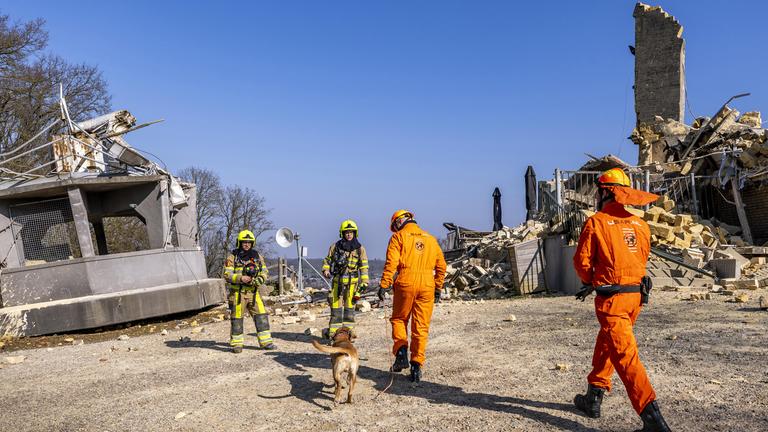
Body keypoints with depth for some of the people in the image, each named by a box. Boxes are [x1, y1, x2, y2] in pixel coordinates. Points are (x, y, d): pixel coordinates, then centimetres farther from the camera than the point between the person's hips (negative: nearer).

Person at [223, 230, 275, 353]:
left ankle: (265, 341, 6)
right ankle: (236, 344, 15)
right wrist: (240, 278, -22)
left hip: (253, 292, 3)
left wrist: (260, 279, -10)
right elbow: (227, 275, -8)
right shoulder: (232, 257, -3)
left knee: (261, 315, -1)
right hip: (237, 292, -3)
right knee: (236, 318, 4)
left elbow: (265, 271, 10)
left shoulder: (257, 256, 9)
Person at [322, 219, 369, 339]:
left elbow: (364, 267, 4)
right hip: (337, 281, 1)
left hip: (352, 282, 0)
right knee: (336, 307, 0)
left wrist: (364, 282, -3)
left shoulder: (360, 249, 5)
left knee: (349, 307, 2)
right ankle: (333, 332, 5)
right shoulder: (335, 247, 6)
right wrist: (326, 270, -4)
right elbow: (327, 260, 16)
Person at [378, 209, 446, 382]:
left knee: (399, 319, 16)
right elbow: (441, 266, 15)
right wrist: (438, 288, 20)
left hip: (405, 284, -3)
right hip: (427, 285, 3)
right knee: (421, 327, 8)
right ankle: (416, 366, 8)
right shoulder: (431, 239, 16)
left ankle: (401, 351, -1)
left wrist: (384, 286, -8)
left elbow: (391, 263, -9)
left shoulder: (398, 237, 3)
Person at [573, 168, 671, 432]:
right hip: (636, 294, 7)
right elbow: (642, 259, 15)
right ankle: (593, 399, 32)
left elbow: (582, 261, -7)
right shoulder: (639, 224, 8)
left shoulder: (596, 222, -10)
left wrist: (589, 281, 15)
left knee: (624, 355, -6)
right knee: (605, 345, 21)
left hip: (611, 298, -7)